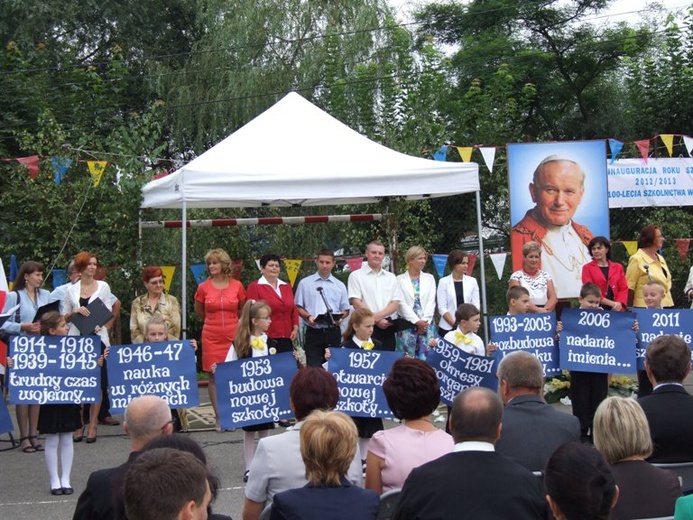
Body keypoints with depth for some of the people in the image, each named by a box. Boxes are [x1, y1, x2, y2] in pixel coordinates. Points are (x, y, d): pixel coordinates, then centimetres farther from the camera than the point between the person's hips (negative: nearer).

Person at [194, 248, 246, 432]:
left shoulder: (237, 286, 1)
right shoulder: (203, 287, 1)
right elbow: (198, 311, 17)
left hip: (233, 335, 0)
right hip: (211, 337, 0)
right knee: (214, 376, 0)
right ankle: (219, 418, 7)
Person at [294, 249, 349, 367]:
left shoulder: (340, 286, 9)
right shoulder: (305, 283, 2)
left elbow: (346, 310, 13)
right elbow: (298, 307, 5)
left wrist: (340, 317, -9)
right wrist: (308, 316, -14)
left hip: (333, 332, 2)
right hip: (313, 332, -2)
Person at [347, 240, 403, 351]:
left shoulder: (391, 277, 14)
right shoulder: (356, 276, 2)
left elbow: (395, 303, 5)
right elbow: (356, 303, -6)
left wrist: (378, 316, -12)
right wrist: (376, 321, -11)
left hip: (387, 327, 4)